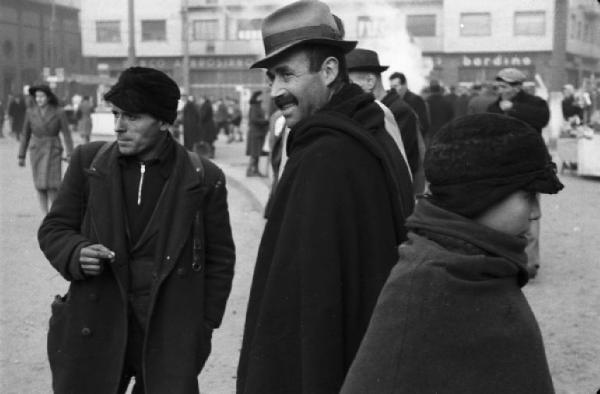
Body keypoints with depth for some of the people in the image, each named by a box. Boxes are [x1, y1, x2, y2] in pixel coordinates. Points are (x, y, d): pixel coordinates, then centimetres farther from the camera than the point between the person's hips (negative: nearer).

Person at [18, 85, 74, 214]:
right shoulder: (30, 112, 0)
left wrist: (70, 155, -12)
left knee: (52, 185, -10)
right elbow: (25, 135, 6)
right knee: (40, 186, 1)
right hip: (36, 152, 2)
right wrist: (21, 156, 6)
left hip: (53, 152, -2)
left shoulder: (59, 113, -7)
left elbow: (67, 134, -5)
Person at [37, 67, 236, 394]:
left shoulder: (204, 179, -2)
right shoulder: (88, 161, 3)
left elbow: (219, 259, 5)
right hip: (93, 331, 2)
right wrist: (77, 254, -13)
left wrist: (205, 324, 3)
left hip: (171, 340, -1)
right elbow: (53, 229, 9)